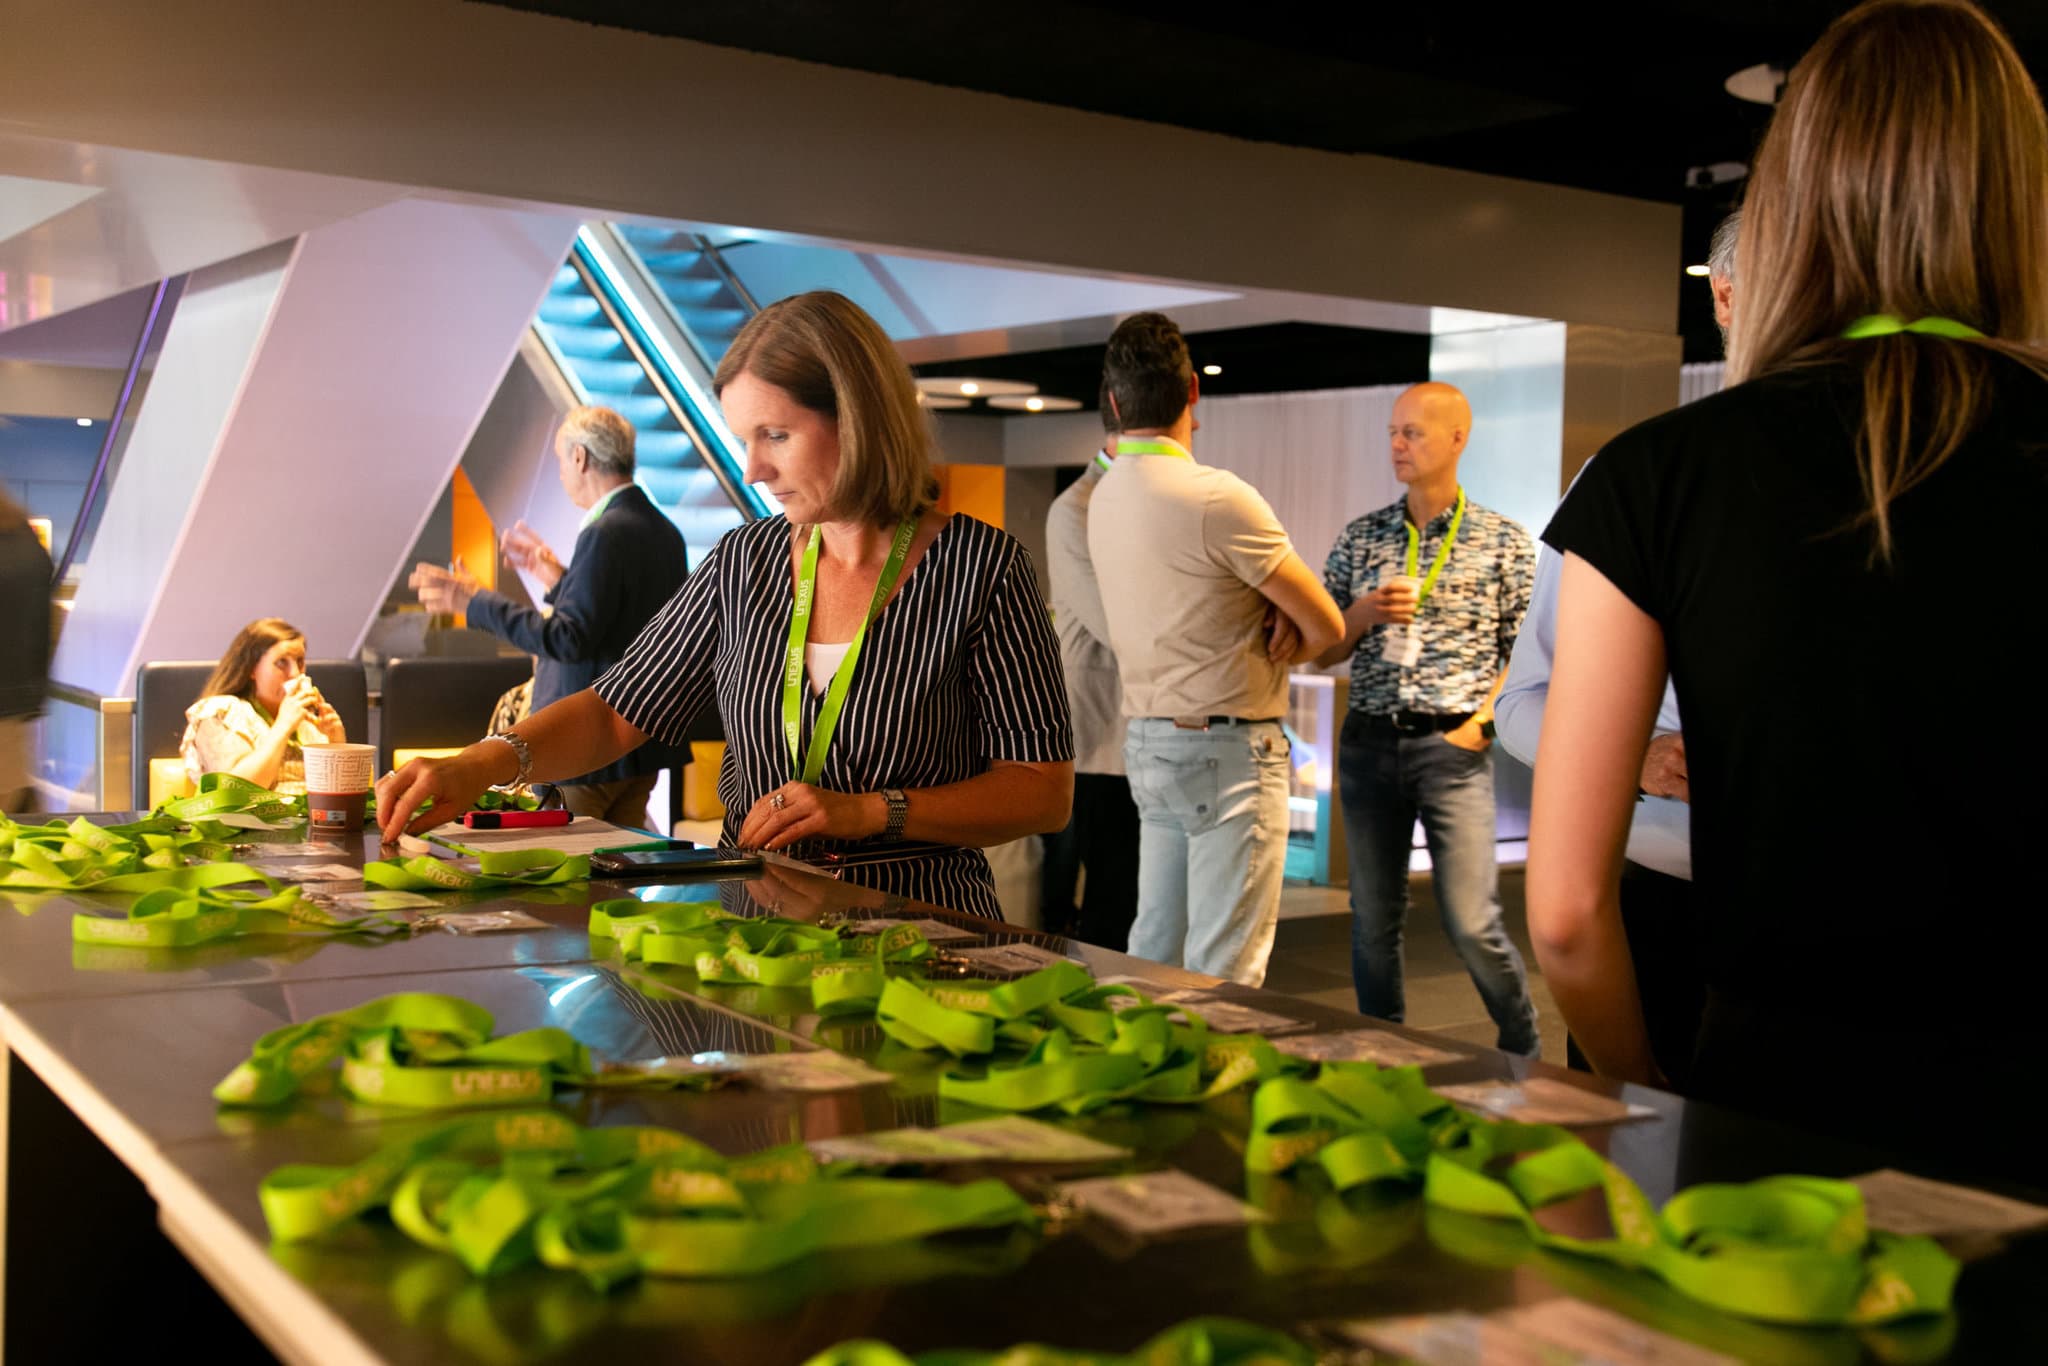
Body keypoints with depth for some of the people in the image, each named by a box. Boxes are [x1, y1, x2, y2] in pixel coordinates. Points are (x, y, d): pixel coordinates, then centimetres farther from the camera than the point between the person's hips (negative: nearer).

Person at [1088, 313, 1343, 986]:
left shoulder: (1104, 496, 7)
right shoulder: (1218, 497, -18)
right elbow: (1327, 626, -12)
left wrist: (1278, 613, -3)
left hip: (1147, 742, 8)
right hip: (1229, 752, -8)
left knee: (1153, 953, 14)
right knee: (1223, 974, -4)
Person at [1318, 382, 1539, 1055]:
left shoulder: (1506, 542, 3)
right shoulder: (1359, 538, 10)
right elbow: (1323, 652, 12)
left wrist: (1481, 721, -10)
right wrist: (1365, 613, -6)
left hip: (1453, 746, -3)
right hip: (1369, 742, 3)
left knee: (1470, 922, -8)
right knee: (1374, 919, 7)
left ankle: (1524, 1053, 14)